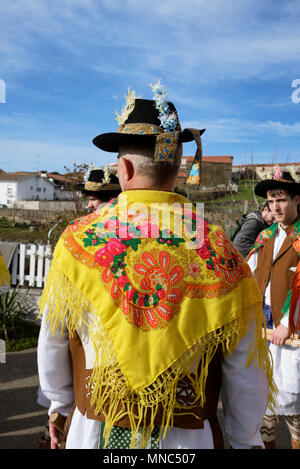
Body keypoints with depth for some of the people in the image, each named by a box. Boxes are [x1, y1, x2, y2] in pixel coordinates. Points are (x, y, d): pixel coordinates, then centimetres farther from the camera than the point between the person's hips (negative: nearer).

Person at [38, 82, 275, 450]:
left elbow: (52, 343, -1)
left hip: (95, 432, 1)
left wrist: (59, 404, 17)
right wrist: (246, 441, 10)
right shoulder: (219, 253, -17)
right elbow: (246, 374, -8)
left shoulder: (77, 241, -15)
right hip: (189, 437, 0)